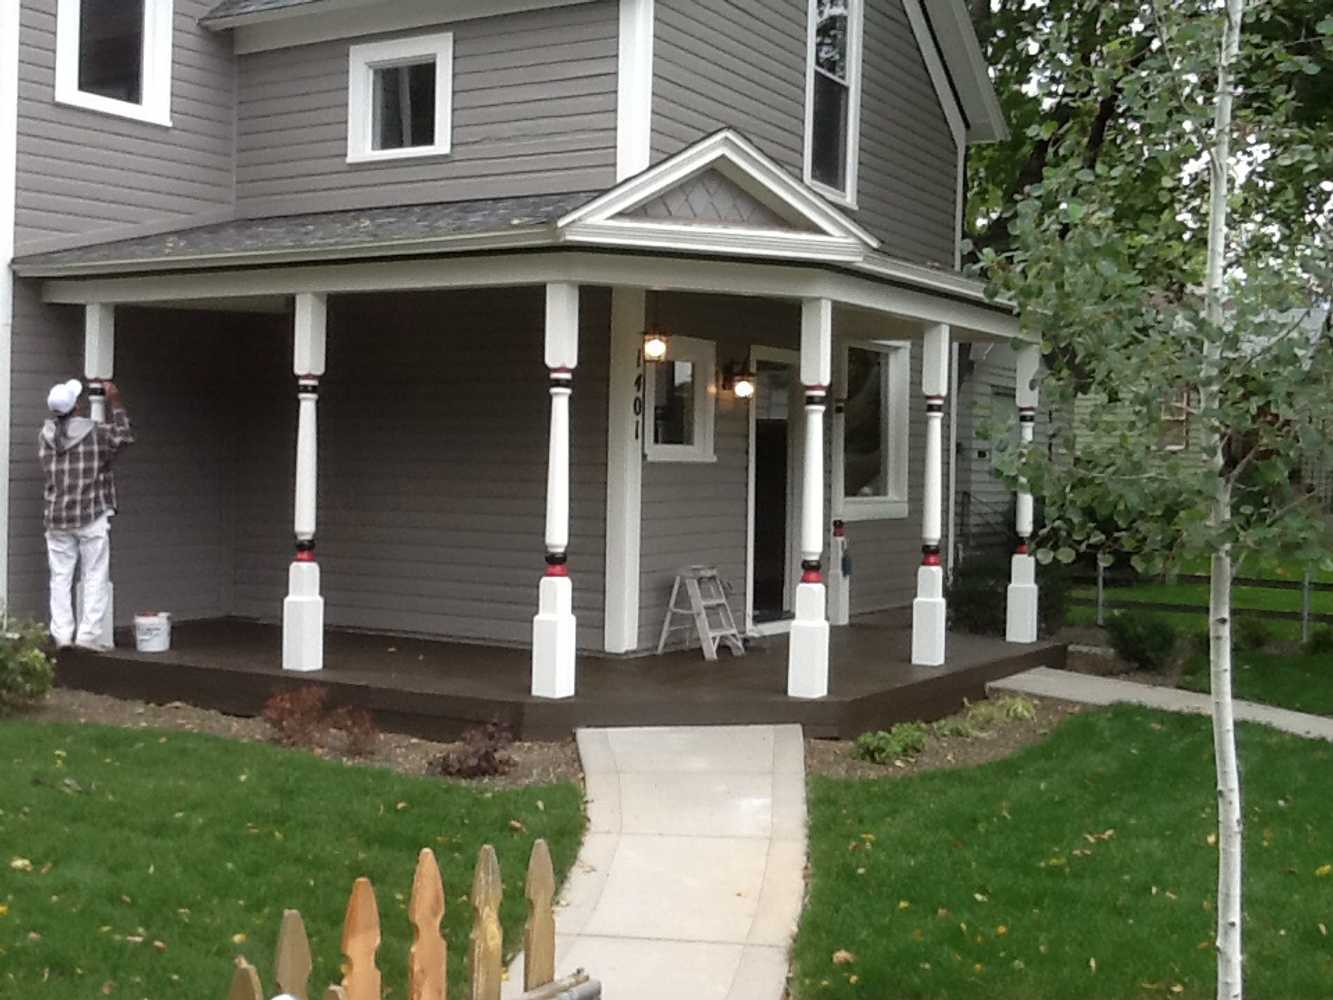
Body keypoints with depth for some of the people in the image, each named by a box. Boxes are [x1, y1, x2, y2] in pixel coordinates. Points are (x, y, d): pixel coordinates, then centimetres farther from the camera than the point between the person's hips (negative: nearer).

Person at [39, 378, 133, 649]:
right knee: (96, 578, 3)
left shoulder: (46, 436, 2)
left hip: (57, 518, 4)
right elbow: (123, 437, 9)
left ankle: (62, 635, 6)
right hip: (91, 517, -4)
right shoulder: (96, 433, -9)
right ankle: (88, 634, -2)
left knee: (60, 579, 9)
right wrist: (115, 404, 15)